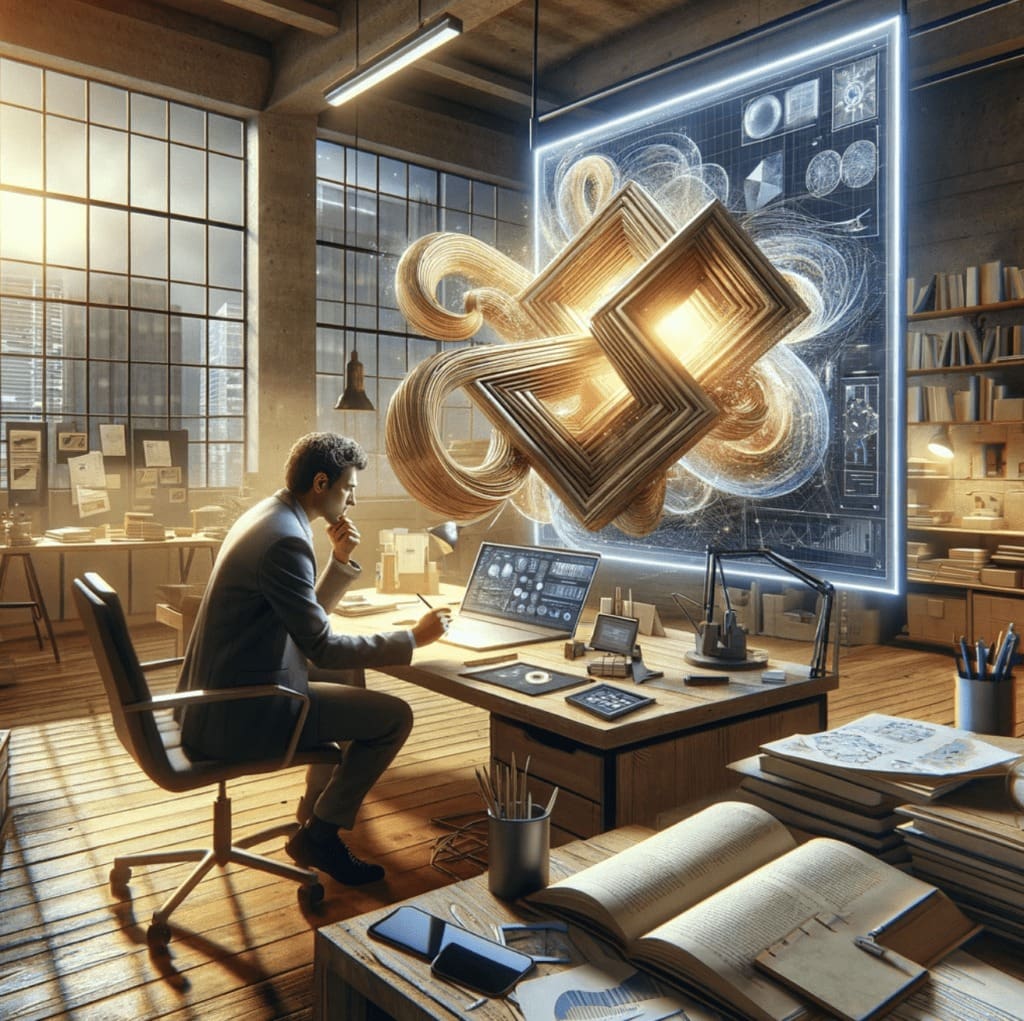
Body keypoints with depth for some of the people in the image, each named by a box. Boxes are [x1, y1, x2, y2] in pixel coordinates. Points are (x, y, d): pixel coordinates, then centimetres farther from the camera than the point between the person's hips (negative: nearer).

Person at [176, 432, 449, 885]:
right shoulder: (285, 540, -23)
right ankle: (319, 835, 8)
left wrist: (341, 560, 2)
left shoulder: (266, 515, 9)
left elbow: (307, 616, 16)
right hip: (241, 713, -11)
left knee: (350, 676, 28)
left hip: (215, 694, 11)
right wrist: (414, 637, -12)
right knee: (395, 715, -8)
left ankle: (321, 802, 41)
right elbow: (322, 648, -21)